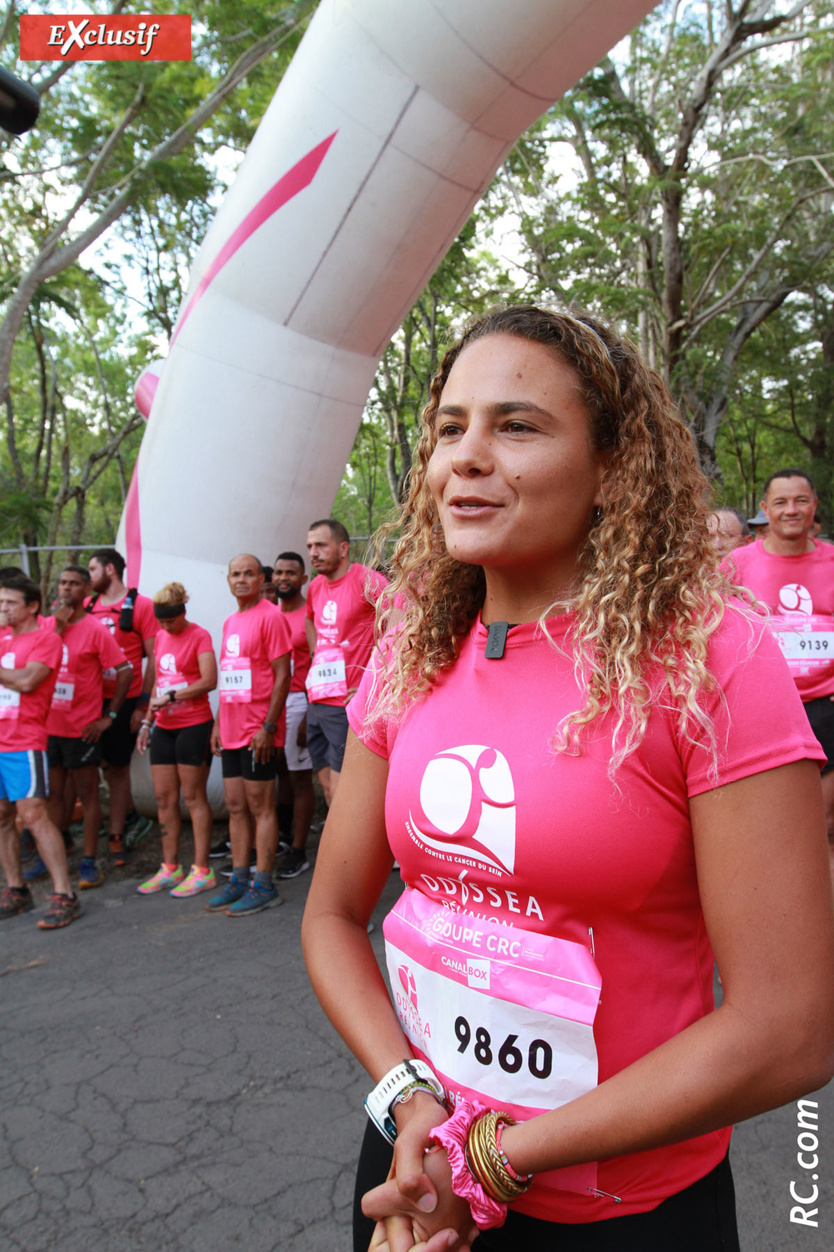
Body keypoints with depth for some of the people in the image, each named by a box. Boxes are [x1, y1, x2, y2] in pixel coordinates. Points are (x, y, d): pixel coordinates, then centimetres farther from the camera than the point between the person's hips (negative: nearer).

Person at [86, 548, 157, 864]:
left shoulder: (140, 605, -6)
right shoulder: (87, 607, 8)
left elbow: (153, 657, -7)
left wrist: (144, 703, -11)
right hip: (93, 698, 5)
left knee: (117, 766, 3)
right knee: (111, 764, 14)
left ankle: (116, 837, 14)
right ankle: (131, 818, 33)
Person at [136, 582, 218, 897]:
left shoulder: (199, 636, -7)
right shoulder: (159, 638, 14)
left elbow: (209, 681, -17)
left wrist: (170, 697, -16)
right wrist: (147, 721, 15)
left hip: (194, 725, -7)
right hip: (164, 727, 7)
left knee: (193, 797, -3)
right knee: (164, 798, 7)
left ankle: (202, 871, 4)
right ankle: (170, 869, 17)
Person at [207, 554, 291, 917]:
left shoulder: (270, 616, -9)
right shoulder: (230, 622, 17)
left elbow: (282, 676, -14)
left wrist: (268, 727, -18)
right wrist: (218, 723, 15)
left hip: (258, 732, -8)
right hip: (231, 732, 8)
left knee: (260, 807, -2)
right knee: (235, 806, 12)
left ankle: (264, 886, 6)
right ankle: (239, 880, 21)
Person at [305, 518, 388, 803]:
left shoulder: (365, 580, -11)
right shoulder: (315, 587, 13)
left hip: (347, 705, -8)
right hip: (317, 703, 8)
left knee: (340, 793, -7)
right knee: (327, 786, 13)